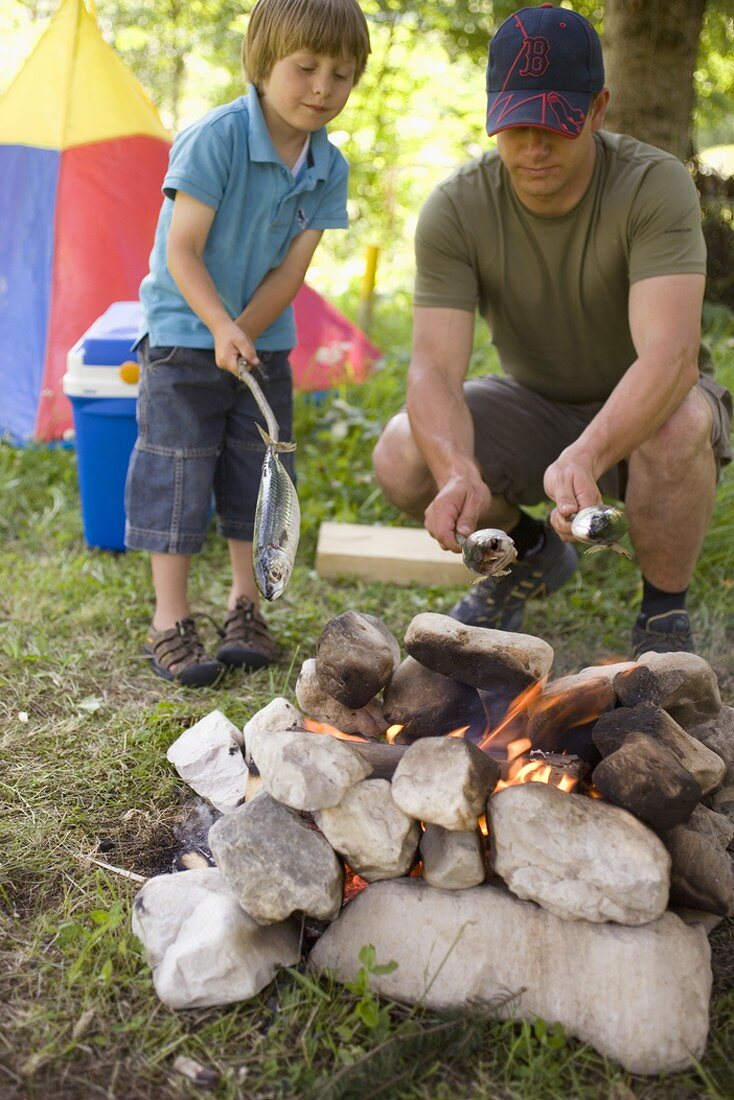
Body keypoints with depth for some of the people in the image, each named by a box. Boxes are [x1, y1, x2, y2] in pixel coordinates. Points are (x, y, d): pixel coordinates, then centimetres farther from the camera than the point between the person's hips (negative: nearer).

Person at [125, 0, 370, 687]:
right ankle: (170, 620, 6)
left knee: (259, 471, 9)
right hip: (184, 336, -5)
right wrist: (220, 328, -29)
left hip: (265, 342, 5)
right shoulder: (215, 138, -18)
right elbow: (181, 251, -18)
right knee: (177, 472, -4)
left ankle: (246, 607, 24)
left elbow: (292, 268, -6)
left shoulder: (328, 167, -2)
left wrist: (242, 333, -17)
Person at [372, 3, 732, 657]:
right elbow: (434, 369, -25)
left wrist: (586, 456, -55)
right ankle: (531, 555, 9)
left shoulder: (656, 186, -23)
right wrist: (458, 473, -46)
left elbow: (670, 356, -36)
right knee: (400, 458, -22)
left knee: (680, 426, -38)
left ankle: (664, 623, -11)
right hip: (535, 407, 3)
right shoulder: (456, 210, -16)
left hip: (643, 407, -2)